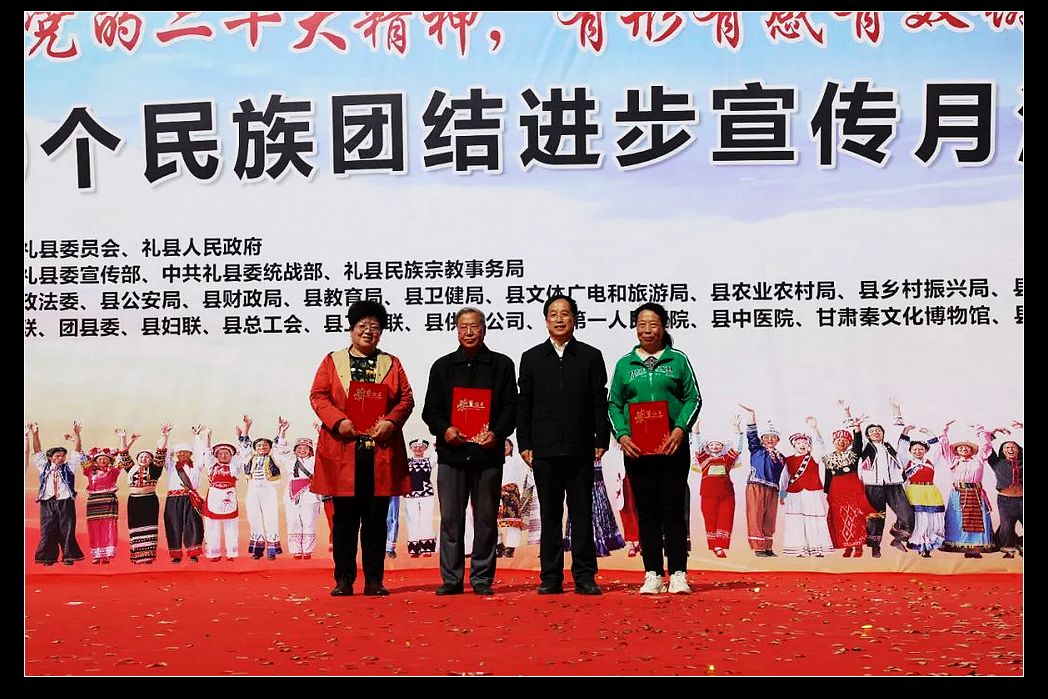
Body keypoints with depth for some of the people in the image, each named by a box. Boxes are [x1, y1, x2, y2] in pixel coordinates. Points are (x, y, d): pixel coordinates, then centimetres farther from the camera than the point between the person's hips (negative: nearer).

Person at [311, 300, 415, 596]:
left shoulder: (391, 363, 13)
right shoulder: (332, 361, 10)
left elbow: (406, 398, 8)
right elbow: (318, 395, 2)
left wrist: (391, 421, -10)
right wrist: (338, 420, -13)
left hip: (381, 451, 1)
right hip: (343, 451, -1)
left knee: (376, 518, 4)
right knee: (345, 517, 2)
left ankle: (374, 580, 9)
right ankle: (344, 579, 9)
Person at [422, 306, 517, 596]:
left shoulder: (501, 365, 9)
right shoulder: (443, 366, 13)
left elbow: (511, 407, 5)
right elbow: (431, 409, 11)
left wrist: (497, 433, -12)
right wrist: (444, 429, -9)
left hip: (488, 453, -1)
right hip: (451, 453, 1)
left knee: (486, 518, 3)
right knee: (451, 518, 2)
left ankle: (482, 578, 10)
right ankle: (451, 578, 9)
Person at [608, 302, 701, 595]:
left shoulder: (678, 360, 6)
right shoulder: (624, 364, 11)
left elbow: (693, 398, 3)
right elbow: (613, 404, 9)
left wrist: (680, 429, -12)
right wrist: (622, 435, -6)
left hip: (673, 447, -2)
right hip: (636, 448, 2)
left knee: (672, 510, -1)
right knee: (647, 512, 4)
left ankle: (678, 574, 3)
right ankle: (653, 575, 9)